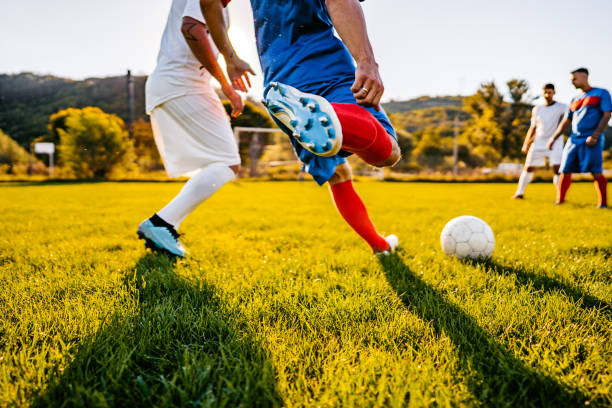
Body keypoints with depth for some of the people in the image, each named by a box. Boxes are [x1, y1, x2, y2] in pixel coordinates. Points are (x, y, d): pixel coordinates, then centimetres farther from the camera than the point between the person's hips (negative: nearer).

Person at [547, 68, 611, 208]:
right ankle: (560, 201, 7)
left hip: (592, 140, -5)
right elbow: (566, 121, 23)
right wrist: (553, 138, 15)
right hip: (574, 140, 5)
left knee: (596, 172, -11)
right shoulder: (575, 99, 20)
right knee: (565, 171, -1)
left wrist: (595, 136, -15)